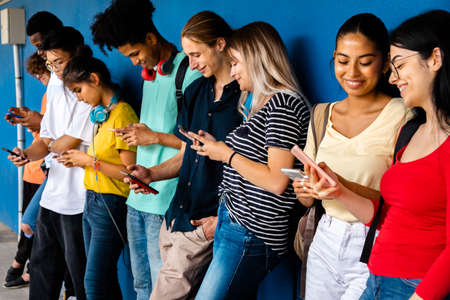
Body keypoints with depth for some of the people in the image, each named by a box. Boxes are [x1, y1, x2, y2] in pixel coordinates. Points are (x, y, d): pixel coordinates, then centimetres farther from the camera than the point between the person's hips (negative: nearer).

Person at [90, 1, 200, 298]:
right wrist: (137, 133, 7)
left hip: (165, 203, -8)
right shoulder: (150, 74, 17)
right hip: (138, 197, 9)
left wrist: (155, 137, -11)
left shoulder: (188, 73, -12)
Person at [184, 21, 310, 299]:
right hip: (232, 225, 9)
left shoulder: (283, 103, -12)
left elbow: (277, 181, -19)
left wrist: (227, 154, -9)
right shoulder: (265, 103, 18)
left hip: (253, 235, -9)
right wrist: (217, 147, 16)